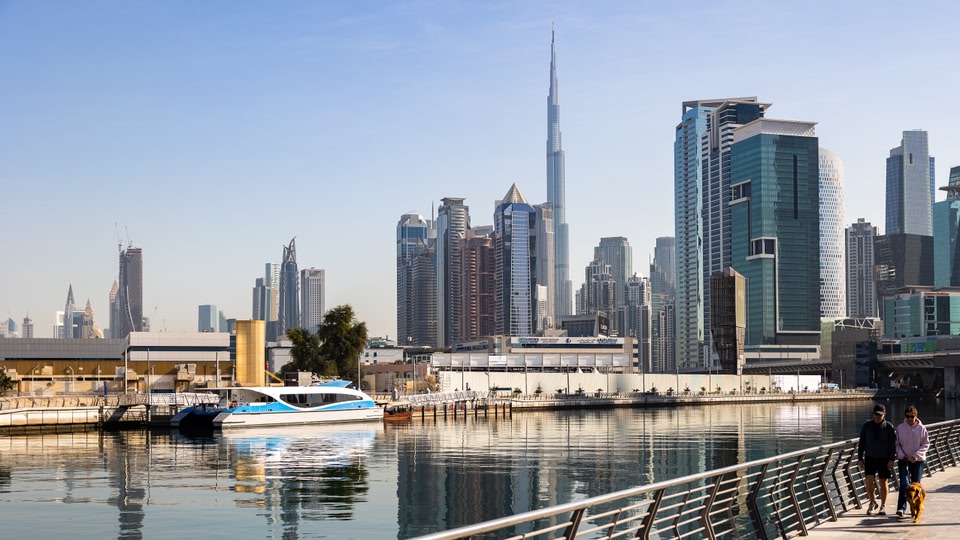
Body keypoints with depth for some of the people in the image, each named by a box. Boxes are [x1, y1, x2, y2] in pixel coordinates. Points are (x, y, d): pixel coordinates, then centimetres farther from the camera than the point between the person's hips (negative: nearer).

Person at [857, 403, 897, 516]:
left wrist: (891, 460, -11)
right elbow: (861, 443, 8)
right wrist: (860, 458, 4)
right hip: (870, 458, 1)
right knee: (868, 480, -12)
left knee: (883, 482, 3)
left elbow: (893, 444, -2)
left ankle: (882, 507, 14)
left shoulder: (889, 427, -1)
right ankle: (872, 502, 9)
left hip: (884, 459, -1)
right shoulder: (867, 426, 5)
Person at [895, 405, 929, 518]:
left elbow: (926, 444, -3)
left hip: (918, 460, 0)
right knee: (904, 484, -12)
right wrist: (902, 455, -10)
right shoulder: (900, 428, -2)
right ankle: (901, 508, -15)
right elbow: (897, 444, 5)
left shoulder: (921, 428, -5)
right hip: (903, 460, 0)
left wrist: (916, 456, -12)